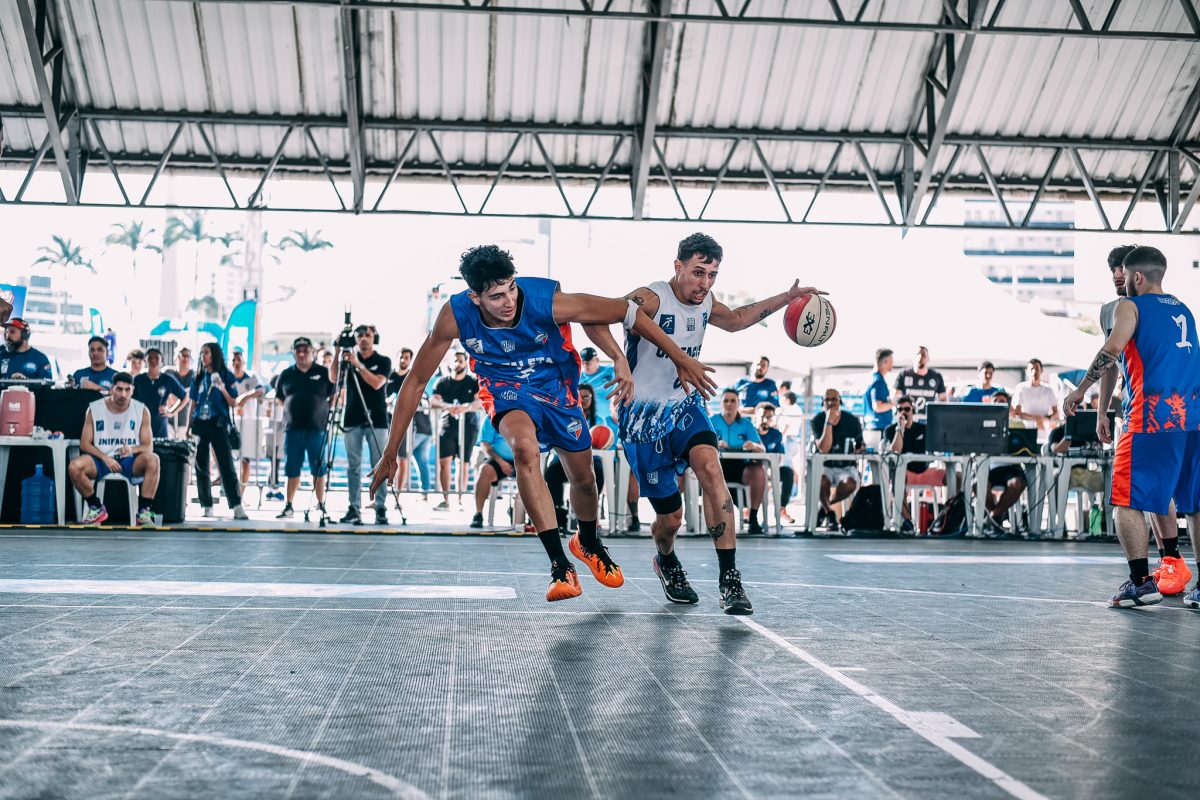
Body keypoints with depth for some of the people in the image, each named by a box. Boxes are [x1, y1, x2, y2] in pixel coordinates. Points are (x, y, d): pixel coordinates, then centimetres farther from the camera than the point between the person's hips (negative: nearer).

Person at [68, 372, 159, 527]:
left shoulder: (142, 411, 0)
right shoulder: (94, 409, 0)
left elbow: (148, 446, -2)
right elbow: (84, 443, 0)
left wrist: (132, 450, -25)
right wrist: (105, 458, -18)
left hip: (130, 461, -1)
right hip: (101, 459, 1)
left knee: (152, 460, -33)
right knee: (74, 466, -29)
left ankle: (144, 512, -24)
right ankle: (96, 509, -5)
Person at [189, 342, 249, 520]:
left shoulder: (226, 376, 1)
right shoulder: (199, 378, 11)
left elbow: (233, 403, 0)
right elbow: (193, 404, 15)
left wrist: (223, 389, -17)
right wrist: (189, 427, 11)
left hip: (218, 425, -4)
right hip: (200, 425, 4)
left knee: (226, 465, -9)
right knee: (201, 467, 4)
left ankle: (237, 507, -15)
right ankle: (207, 506, 11)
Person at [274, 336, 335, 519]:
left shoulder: (324, 373, 4)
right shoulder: (286, 375, 11)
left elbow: (334, 397, 8)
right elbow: (279, 398, 19)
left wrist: (324, 413, 0)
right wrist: (292, 410, 10)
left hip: (317, 428, -2)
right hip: (292, 428, 2)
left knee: (318, 470, 0)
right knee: (292, 470, 6)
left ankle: (321, 506, 7)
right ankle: (288, 506, 12)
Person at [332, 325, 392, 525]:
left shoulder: (383, 361, 4)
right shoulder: (348, 359, 11)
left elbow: (376, 383, -11)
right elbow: (333, 378, -2)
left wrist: (358, 364, -16)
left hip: (376, 420, -2)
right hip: (353, 420, 2)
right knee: (353, 466, 1)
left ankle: (381, 508, -3)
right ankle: (354, 508, 3)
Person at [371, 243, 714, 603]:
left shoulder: (547, 300, -33)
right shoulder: (456, 316, -28)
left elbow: (626, 312, -24)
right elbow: (416, 382, -17)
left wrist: (681, 359, -20)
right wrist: (391, 454, -15)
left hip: (556, 385, 1)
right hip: (506, 388, -1)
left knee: (583, 477, 11)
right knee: (525, 448, -32)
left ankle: (588, 542, 46)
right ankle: (560, 565, -26)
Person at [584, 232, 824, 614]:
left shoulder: (706, 304, 3)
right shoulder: (650, 300, -20)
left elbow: (737, 318, 26)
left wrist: (788, 297, 22)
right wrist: (620, 359, -46)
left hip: (685, 406, 5)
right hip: (645, 417, -5)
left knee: (710, 467, -26)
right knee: (670, 516, 0)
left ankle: (729, 578, -24)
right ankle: (666, 563, 38)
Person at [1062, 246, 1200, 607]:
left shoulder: (1131, 306, 1)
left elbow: (1111, 350, -15)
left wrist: (1080, 390, -9)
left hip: (1152, 414, -7)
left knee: (1127, 499, 1)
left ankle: (1142, 582, -4)